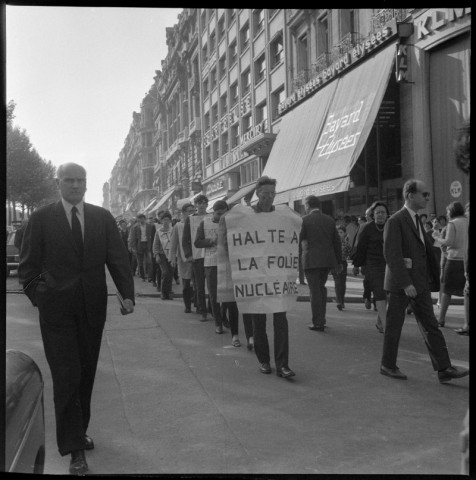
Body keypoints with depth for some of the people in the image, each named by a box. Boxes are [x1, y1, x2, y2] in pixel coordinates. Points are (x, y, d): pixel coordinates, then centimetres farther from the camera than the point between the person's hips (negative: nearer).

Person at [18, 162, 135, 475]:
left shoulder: (103, 218, 5)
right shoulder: (42, 218, 0)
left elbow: (118, 258, 1)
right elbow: (28, 264, 4)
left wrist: (127, 294, -9)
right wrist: (37, 297, -2)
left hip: (92, 308, 3)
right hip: (57, 309, -2)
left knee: (86, 375, 12)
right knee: (67, 376, -2)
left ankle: (78, 432, 30)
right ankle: (75, 448, 8)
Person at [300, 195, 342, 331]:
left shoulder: (305, 220, -6)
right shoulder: (330, 220, 7)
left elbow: (298, 242, -6)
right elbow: (337, 242, 9)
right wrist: (339, 262, 15)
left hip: (311, 260, -5)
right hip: (327, 260, 5)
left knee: (315, 290, 1)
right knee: (321, 287, 20)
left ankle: (318, 323, 5)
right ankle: (321, 318, 23)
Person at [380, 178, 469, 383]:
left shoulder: (417, 220, 15)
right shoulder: (395, 221, -14)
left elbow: (425, 250, 17)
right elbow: (391, 254, -20)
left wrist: (432, 279, 11)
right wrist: (405, 283, -23)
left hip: (420, 282, 8)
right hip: (400, 282, -8)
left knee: (430, 325, 6)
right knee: (394, 325, 5)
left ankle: (444, 368, 8)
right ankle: (388, 365, 19)